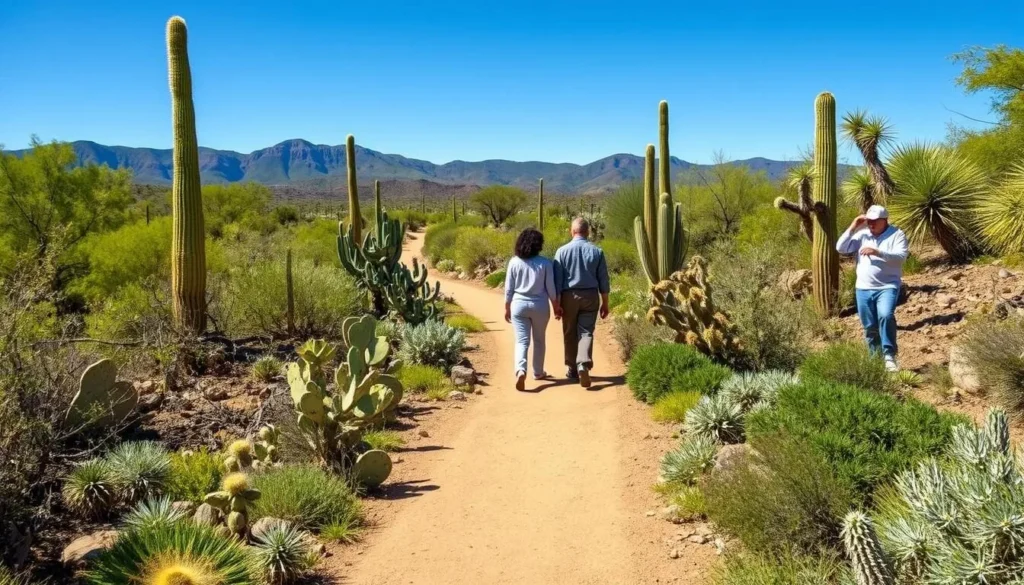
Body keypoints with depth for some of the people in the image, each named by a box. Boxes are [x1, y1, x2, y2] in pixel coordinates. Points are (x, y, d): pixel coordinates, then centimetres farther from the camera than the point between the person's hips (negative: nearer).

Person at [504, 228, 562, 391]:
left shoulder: (514, 262, -4)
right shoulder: (545, 263, -7)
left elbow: (508, 289, 0)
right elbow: (551, 288, -3)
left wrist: (507, 308, 11)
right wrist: (556, 307, 10)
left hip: (519, 304, 0)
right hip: (540, 305, 0)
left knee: (521, 341, 0)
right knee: (539, 340, 18)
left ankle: (520, 370, -22)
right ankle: (538, 372, 29)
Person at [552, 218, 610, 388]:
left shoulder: (562, 251, -5)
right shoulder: (597, 251, -1)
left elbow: (557, 280, -5)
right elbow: (603, 280, 2)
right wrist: (605, 303, 11)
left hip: (569, 296, 0)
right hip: (590, 296, 0)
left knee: (570, 334, 12)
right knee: (586, 332, 2)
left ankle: (573, 370, 21)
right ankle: (584, 364, -21)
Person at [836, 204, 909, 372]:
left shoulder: (897, 234, -2)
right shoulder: (861, 234, 9)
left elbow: (901, 257, -16)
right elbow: (841, 248, 1)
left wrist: (877, 252, -25)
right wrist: (853, 227, -5)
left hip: (887, 287, -4)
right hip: (863, 289, 5)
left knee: (886, 316, -28)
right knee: (870, 327, 9)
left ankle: (889, 355, -22)